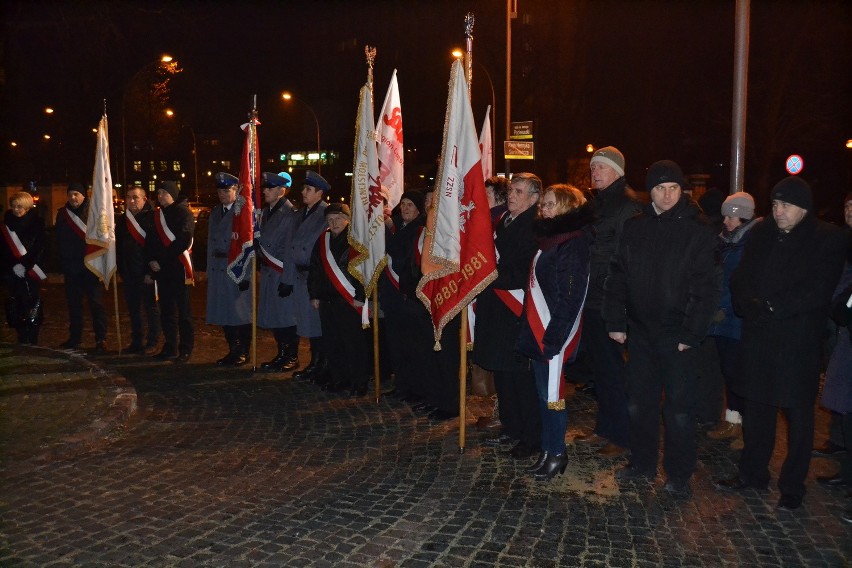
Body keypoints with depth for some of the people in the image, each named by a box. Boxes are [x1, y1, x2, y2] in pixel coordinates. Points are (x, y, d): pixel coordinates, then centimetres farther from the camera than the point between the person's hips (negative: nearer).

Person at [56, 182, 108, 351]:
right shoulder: (62, 214, 11)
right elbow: (59, 240, 17)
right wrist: (62, 262, 11)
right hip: (71, 267, 5)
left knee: (96, 303, -5)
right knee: (73, 303, 12)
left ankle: (101, 338, -1)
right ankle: (74, 337, 21)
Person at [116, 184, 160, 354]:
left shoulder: (152, 217, -6)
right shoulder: (122, 220, 14)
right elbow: (119, 246, 15)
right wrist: (121, 268, 6)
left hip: (147, 270, -6)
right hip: (129, 273, 6)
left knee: (150, 306, 3)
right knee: (133, 308, 11)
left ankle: (152, 341, 11)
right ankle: (136, 341, 21)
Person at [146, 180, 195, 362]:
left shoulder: (183, 213, -4)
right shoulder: (157, 215, 16)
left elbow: (183, 241, -13)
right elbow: (149, 242, 17)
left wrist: (161, 260, -13)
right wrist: (151, 261, 2)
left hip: (179, 269, -6)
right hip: (162, 270, 6)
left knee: (183, 311, -2)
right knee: (167, 311, 9)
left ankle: (185, 350, 4)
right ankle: (170, 348, 16)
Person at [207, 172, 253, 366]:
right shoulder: (215, 213, 15)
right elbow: (211, 243, 16)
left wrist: (246, 274, -17)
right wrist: (210, 271, 10)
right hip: (218, 269, 7)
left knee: (241, 312, 1)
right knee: (224, 311, 11)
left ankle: (244, 352, 13)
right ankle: (233, 351, 23)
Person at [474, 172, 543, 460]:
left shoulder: (536, 229, -12)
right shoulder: (503, 222, 14)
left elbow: (523, 274, -17)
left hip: (518, 313, -8)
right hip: (497, 310, 9)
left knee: (523, 375, -2)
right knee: (502, 371, 16)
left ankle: (532, 438, 11)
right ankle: (511, 428, 30)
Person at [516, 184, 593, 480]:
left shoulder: (573, 244, -13)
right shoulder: (548, 238, 14)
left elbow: (571, 297, -19)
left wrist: (554, 337, -22)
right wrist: (530, 329, 12)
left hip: (554, 332, -9)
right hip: (538, 330, 9)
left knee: (551, 394, 0)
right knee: (543, 392, 13)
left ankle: (557, 453, 13)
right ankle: (548, 450, 23)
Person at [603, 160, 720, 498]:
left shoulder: (698, 232, -6)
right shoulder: (634, 229, 5)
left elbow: (707, 288, -8)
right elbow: (617, 277, 7)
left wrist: (692, 333, -13)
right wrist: (616, 322, 1)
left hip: (676, 335, -4)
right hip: (640, 331, 4)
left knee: (679, 407, 4)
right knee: (638, 403, 13)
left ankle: (679, 474, 19)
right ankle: (642, 463, 29)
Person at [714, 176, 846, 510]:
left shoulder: (829, 240, -5)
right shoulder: (762, 233, 8)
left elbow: (817, 291, -14)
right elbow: (740, 277, 5)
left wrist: (771, 307, -18)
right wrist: (748, 304, -15)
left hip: (800, 341, -4)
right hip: (758, 338, 4)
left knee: (798, 414, 7)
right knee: (756, 407, 12)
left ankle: (793, 486, 19)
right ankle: (752, 473, 27)